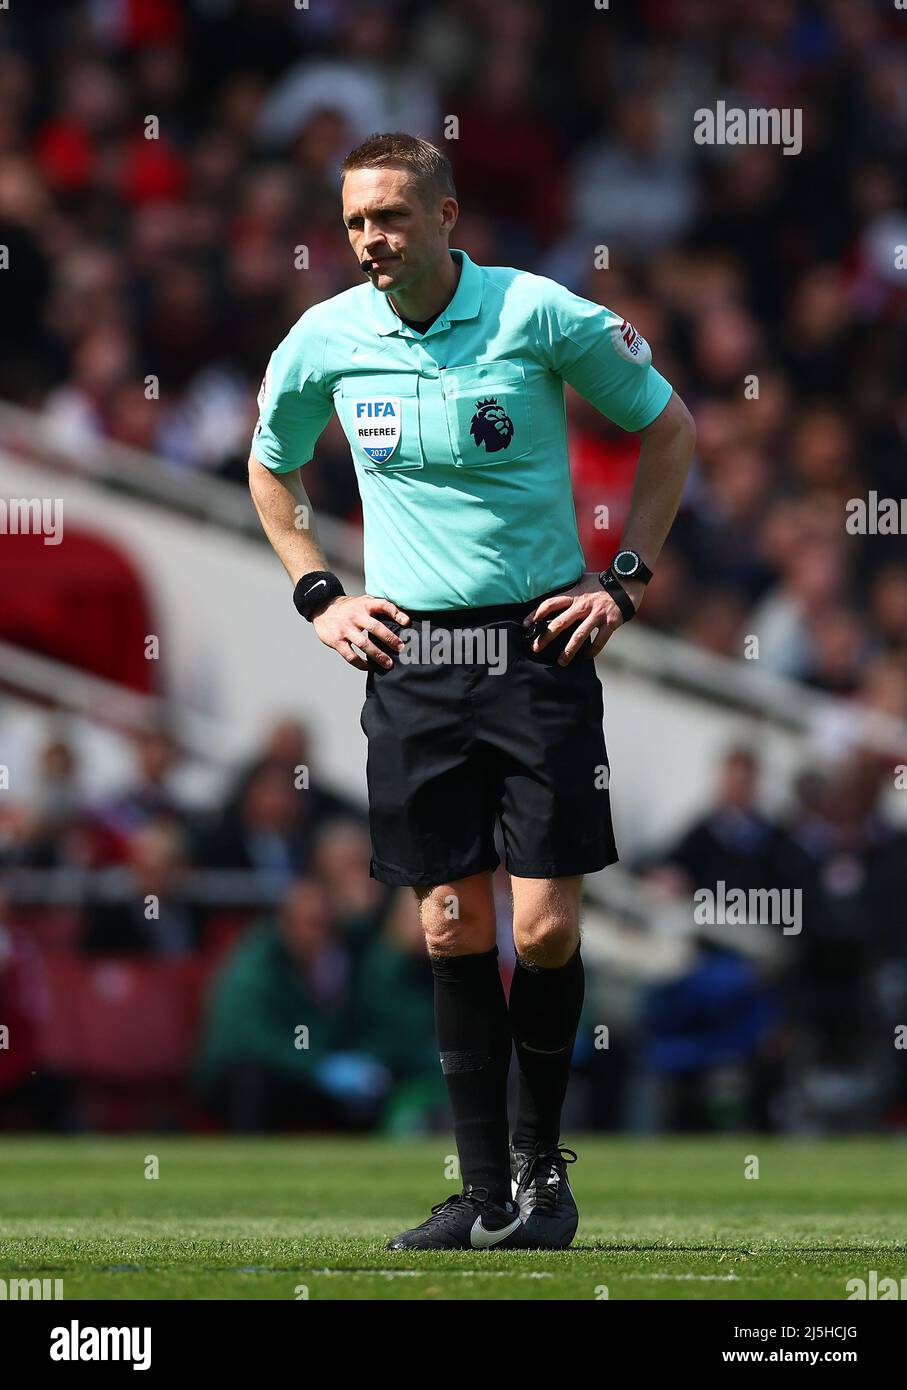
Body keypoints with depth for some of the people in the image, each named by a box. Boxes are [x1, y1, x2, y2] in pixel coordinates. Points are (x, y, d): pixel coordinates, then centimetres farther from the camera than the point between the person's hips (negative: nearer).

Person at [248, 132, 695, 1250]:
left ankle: (541, 1160, 14)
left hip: (539, 648, -2)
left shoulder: (544, 317, -7)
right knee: (453, 927, 0)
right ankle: (485, 1191, 5)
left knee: (545, 928, -6)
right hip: (409, 656, 2)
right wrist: (319, 599, 12)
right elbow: (269, 467, 22)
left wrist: (626, 580, 2)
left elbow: (668, 428, 8)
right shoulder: (324, 341, 2)